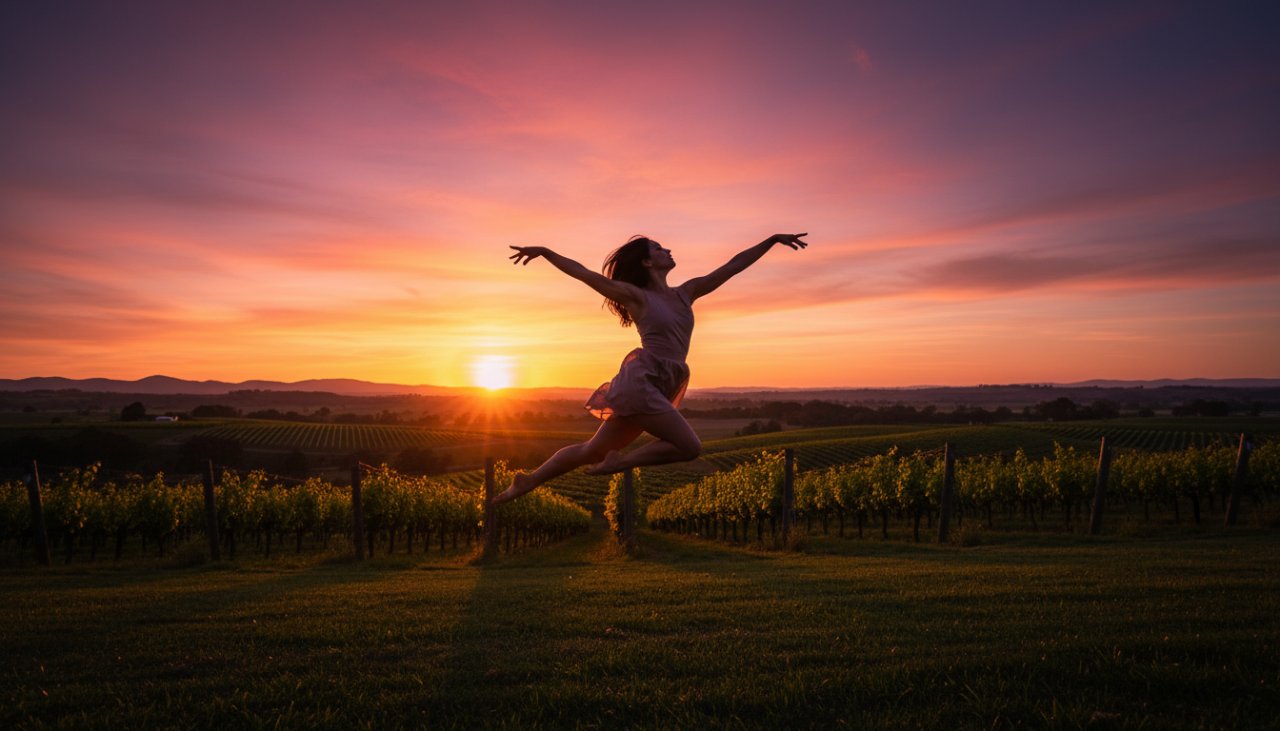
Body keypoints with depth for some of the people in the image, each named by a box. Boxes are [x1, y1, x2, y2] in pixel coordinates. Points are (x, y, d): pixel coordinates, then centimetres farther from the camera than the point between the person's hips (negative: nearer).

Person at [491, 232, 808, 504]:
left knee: (592, 451, 11)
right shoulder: (636, 296, 0)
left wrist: (773, 239, 16)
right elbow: (582, 273, -1)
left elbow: (732, 266, 16)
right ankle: (619, 463, -3)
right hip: (640, 381, -7)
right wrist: (544, 251, -8)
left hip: (659, 389, 7)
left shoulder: (686, 293, 16)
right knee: (690, 447, -13)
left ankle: (529, 480, 23)